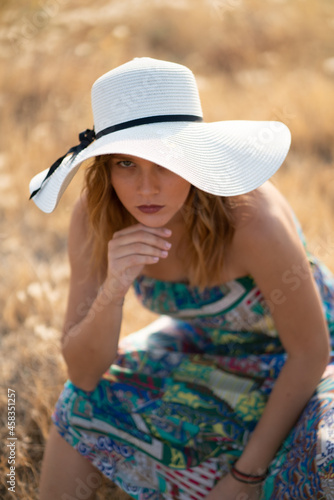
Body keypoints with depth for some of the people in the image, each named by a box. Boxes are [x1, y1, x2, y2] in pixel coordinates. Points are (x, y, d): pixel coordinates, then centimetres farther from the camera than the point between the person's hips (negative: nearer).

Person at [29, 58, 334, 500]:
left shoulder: (252, 220, -37)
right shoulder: (96, 217, -23)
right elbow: (83, 373, -19)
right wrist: (113, 289, -39)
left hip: (296, 361, -5)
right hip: (201, 348, 5)